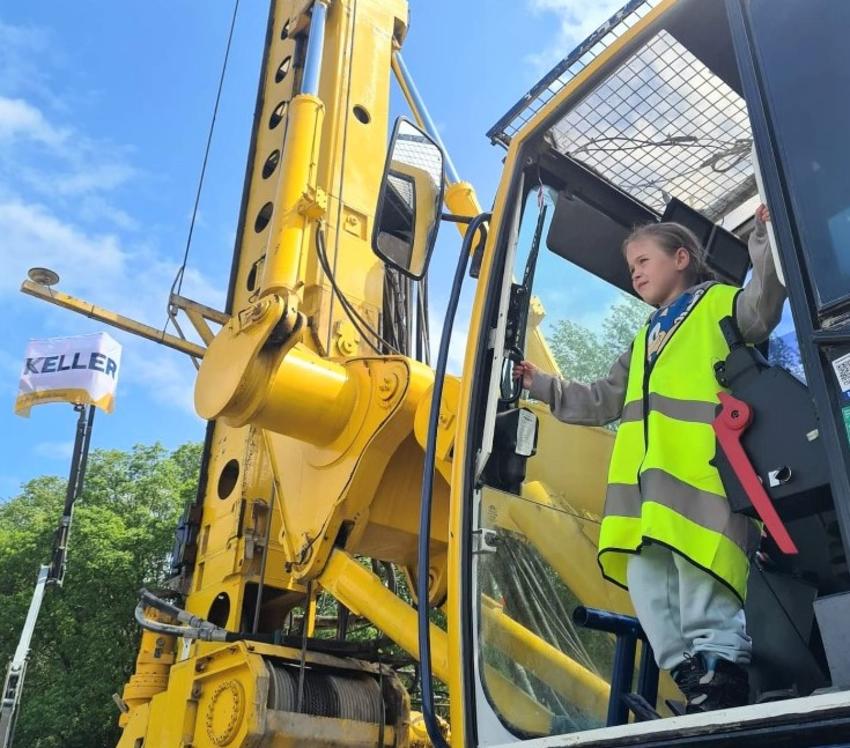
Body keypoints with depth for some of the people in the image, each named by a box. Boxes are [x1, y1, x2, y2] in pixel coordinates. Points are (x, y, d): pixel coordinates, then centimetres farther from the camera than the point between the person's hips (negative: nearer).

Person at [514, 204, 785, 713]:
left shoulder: (720, 303, 13)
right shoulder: (645, 340, 34)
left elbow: (761, 309, -11)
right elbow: (602, 402, 35)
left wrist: (766, 245, -24)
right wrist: (541, 385, 33)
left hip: (701, 479, -8)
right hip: (643, 489, 8)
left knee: (708, 615, -12)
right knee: (652, 598, 3)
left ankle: (723, 692, -7)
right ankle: (699, 690, 8)